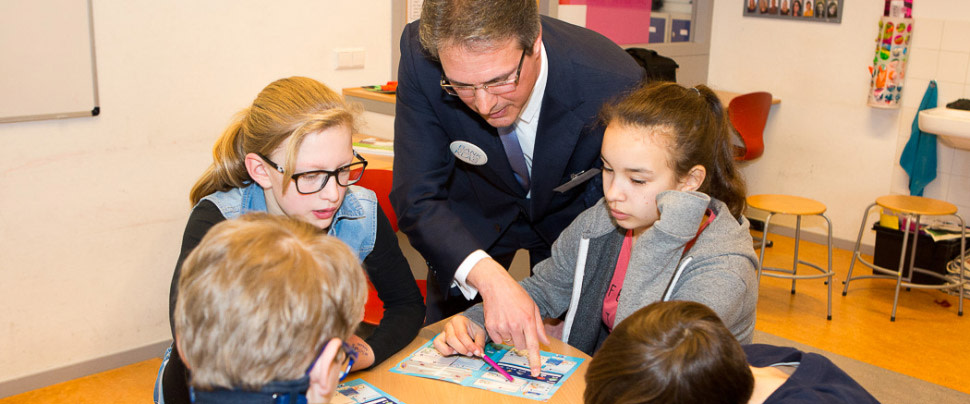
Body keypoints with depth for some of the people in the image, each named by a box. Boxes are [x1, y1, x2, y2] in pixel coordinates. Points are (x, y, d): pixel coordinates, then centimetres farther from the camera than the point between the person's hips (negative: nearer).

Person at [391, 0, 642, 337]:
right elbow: (417, 198, -31)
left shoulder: (614, 82, -36)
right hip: (475, 211, 1)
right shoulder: (420, 57, -33)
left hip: (567, 215, 0)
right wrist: (487, 275, -49)